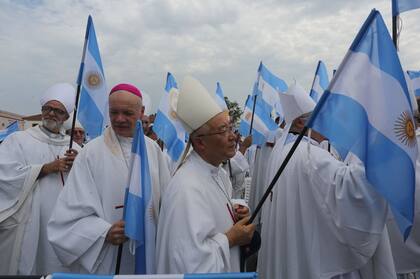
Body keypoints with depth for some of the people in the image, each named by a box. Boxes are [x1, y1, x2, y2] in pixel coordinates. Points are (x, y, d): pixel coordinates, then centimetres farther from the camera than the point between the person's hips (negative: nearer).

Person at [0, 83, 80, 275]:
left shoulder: (73, 147, 10)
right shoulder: (18, 139, 0)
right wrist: (47, 168, -15)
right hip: (27, 225, -3)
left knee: (58, 268, 11)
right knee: (25, 267, 8)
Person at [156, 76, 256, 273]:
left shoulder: (219, 173, -2)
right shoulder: (187, 188, -31)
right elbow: (190, 263, -32)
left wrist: (234, 215, -7)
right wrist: (230, 239, -21)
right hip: (206, 270, -8)